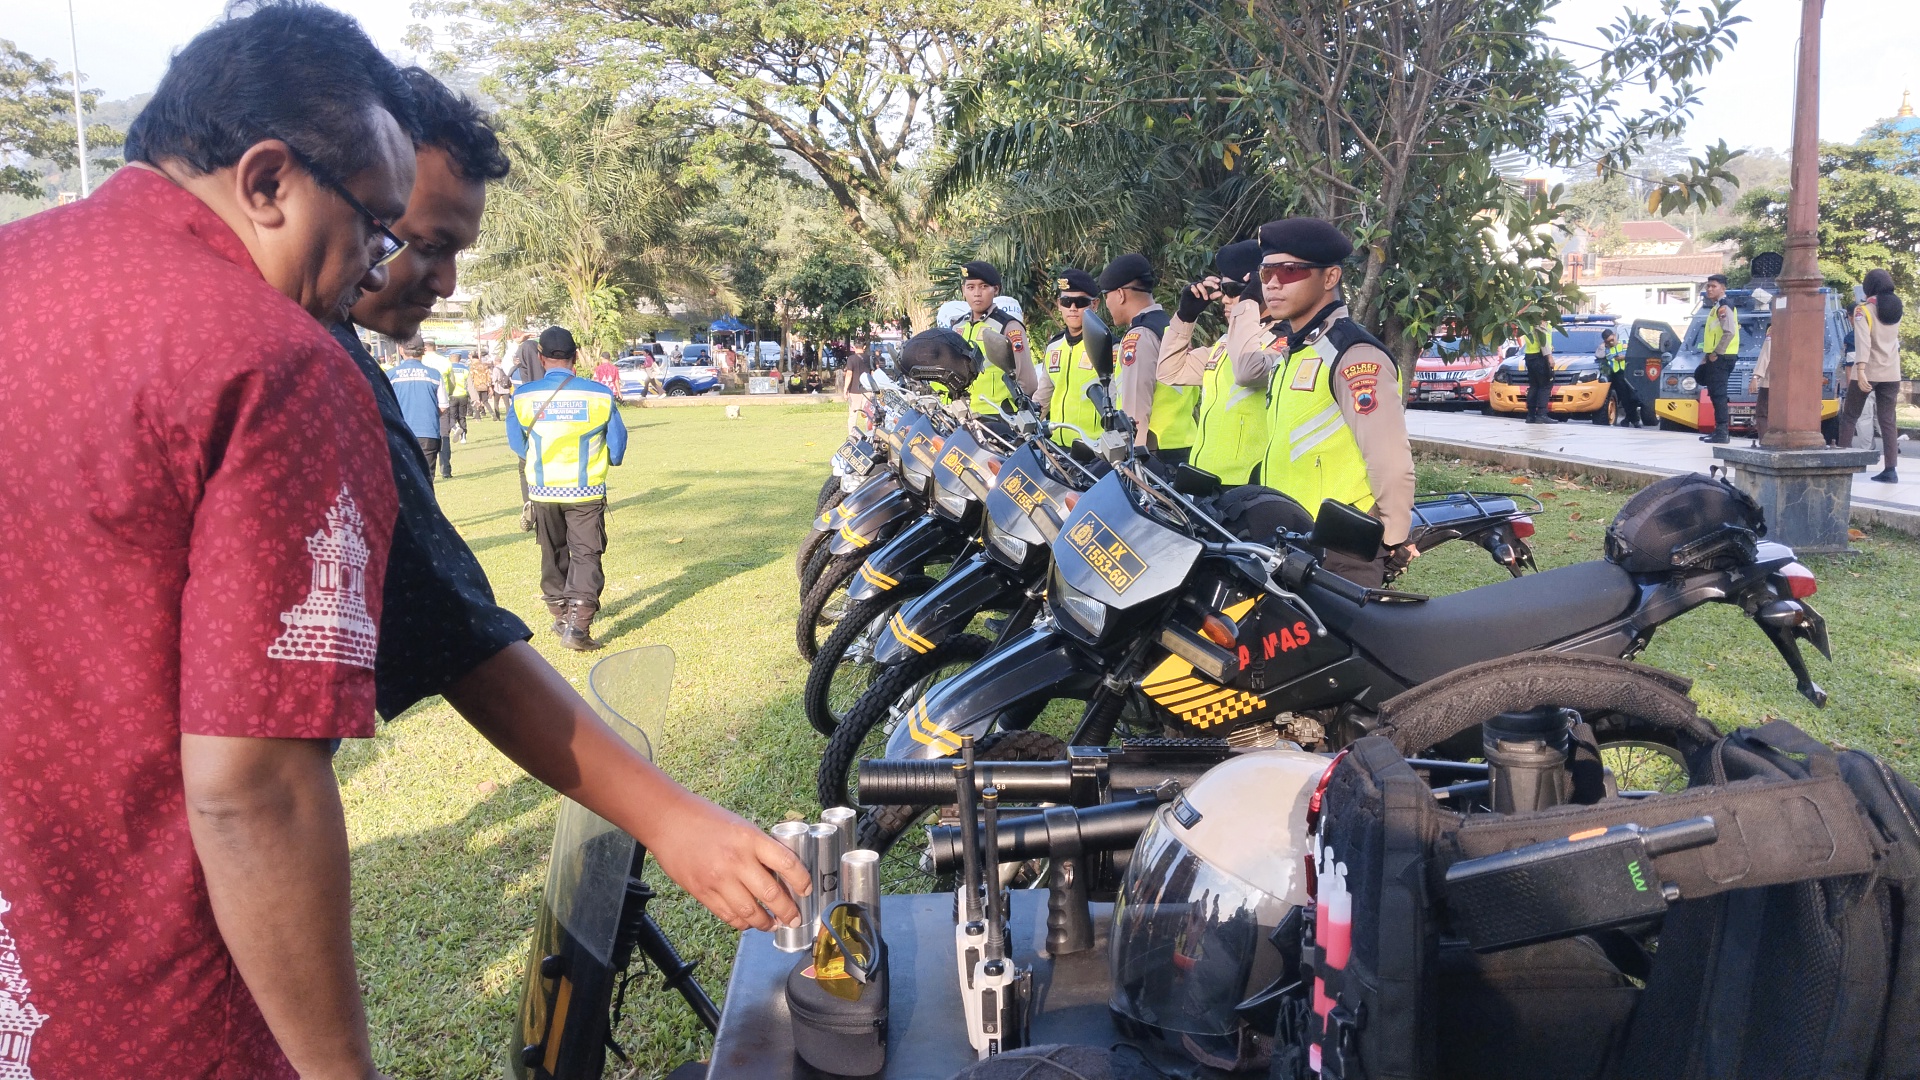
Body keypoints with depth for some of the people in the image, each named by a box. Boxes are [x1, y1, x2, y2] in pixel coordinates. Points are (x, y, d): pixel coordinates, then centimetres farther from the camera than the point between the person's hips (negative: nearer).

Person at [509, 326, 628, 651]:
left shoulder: (523, 395, -8)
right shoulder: (600, 394, -11)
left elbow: (517, 444, 5)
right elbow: (618, 442, -2)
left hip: (543, 490, 2)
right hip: (586, 490, -2)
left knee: (553, 555, 19)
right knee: (586, 556, 2)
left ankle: (561, 615, 28)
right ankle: (577, 625, -11)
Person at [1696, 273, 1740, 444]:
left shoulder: (1724, 307, -12)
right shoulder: (1716, 307, 18)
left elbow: (1730, 333, -23)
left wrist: (1716, 354, -19)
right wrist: (1707, 357, 20)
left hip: (1720, 358, -10)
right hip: (1715, 357, 10)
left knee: (1718, 394, -11)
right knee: (1716, 394, 14)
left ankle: (1722, 433, -11)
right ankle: (1719, 430, 20)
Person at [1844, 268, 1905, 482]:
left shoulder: (1863, 311, -8)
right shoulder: (1896, 311, 9)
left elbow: (1863, 341, -22)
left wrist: (1860, 370, -29)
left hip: (1868, 372, -5)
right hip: (1891, 373, 5)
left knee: (1849, 416, 8)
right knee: (1888, 420, 4)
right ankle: (1891, 470, -2)